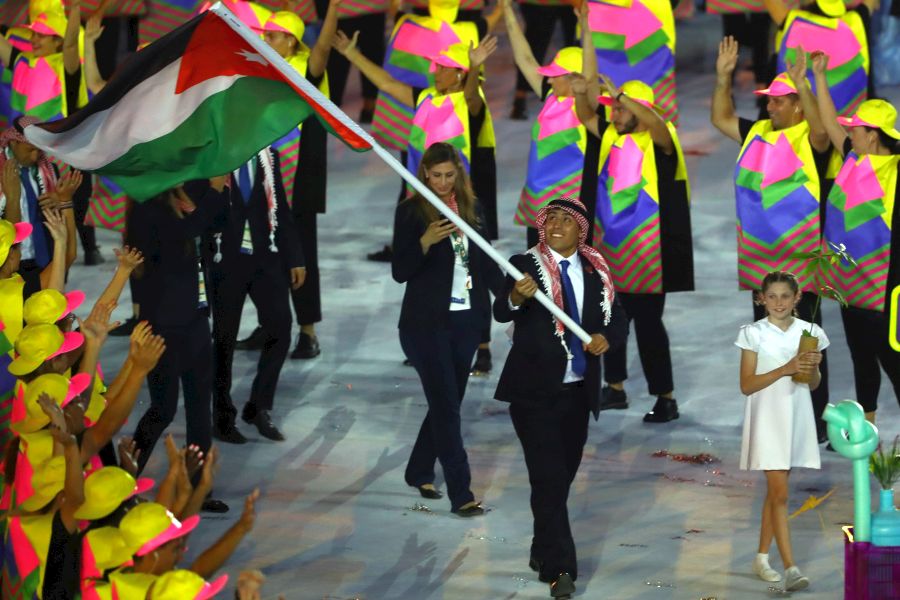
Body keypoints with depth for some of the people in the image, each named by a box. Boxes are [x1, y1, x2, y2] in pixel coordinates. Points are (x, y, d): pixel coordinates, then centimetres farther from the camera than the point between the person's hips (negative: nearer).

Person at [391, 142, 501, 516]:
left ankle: (419, 472, 32)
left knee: (448, 402, 12)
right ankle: (460, 494, -10)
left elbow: (486, 263, 13)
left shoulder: (471, 208, 7)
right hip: (427, 322, -5)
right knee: (446, 405, -8)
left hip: (466, 320, 5)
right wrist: (426, 241, -27)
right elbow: (400, 272, -11)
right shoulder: (411, 212, -7)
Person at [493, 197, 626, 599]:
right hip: (535, 391, -5)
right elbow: (501, 313, -20)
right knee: (549, 479, -11)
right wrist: (516, 298, -44)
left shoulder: (596, 273, 8)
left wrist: (606, 337, -13)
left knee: (563, 477, 15)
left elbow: (618, 322, 10)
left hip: (578, 392, 5)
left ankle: (543, 552, 33)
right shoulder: (526, 265, -6)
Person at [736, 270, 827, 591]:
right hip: (768, 418, -4)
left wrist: (813, 368, -10)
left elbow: (814, 385, 12)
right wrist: (785, 369, -20)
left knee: (774, 491, 13)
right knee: (780, 493, -11)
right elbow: (746, 385, -9)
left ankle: (762, 557, 25)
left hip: (797, 417, 4)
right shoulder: (753, 334, -5)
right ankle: (791, 569, -17)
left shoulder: (809, 333, 5)